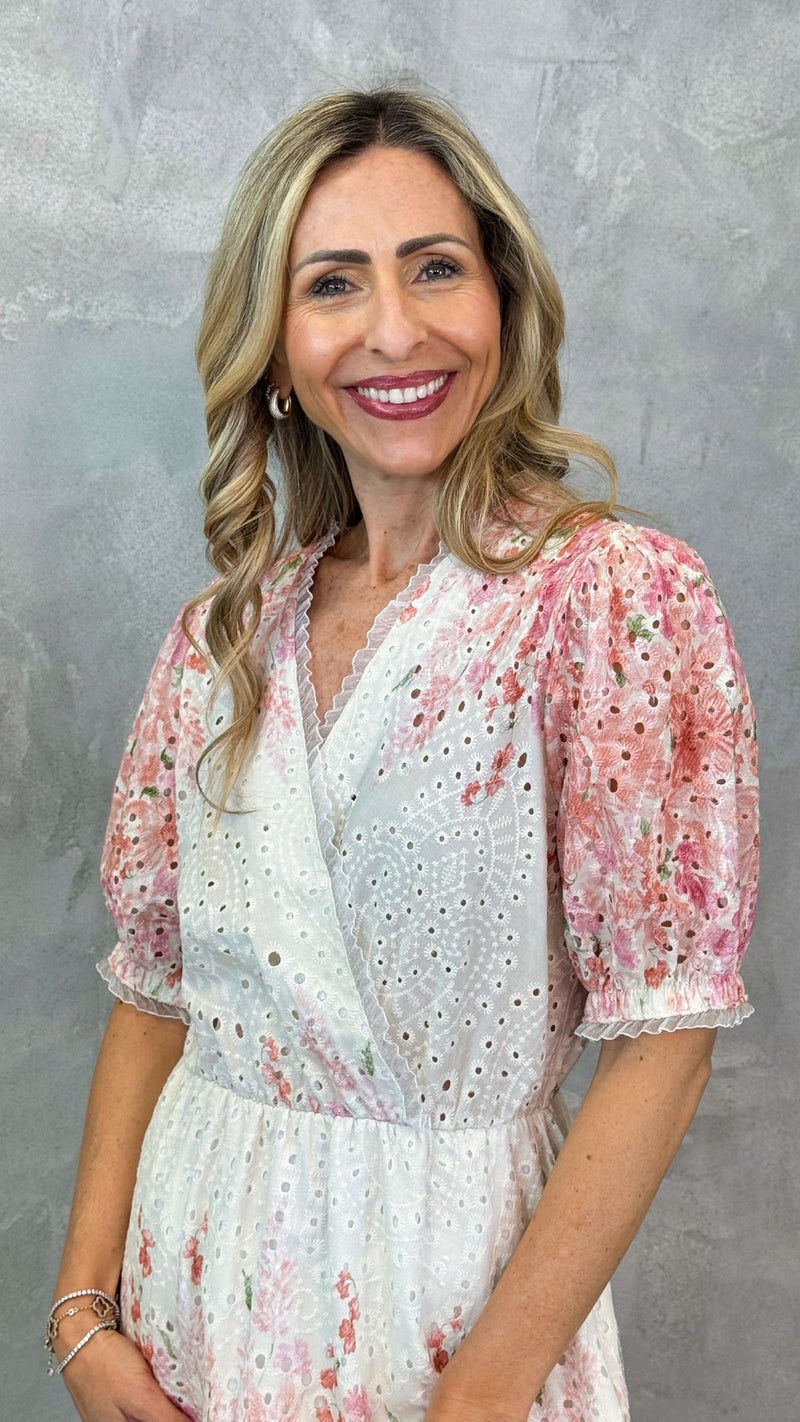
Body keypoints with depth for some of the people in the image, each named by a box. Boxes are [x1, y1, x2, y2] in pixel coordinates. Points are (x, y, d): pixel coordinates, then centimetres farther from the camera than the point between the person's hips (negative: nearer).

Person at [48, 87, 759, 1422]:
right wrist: (86, 1307, -3)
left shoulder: (622, 593, -14)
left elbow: (663, 1031, -15)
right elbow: (156, 981, 4)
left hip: (458, 1261, -4)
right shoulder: (221, 634, 1)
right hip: (195, 1253, 5)